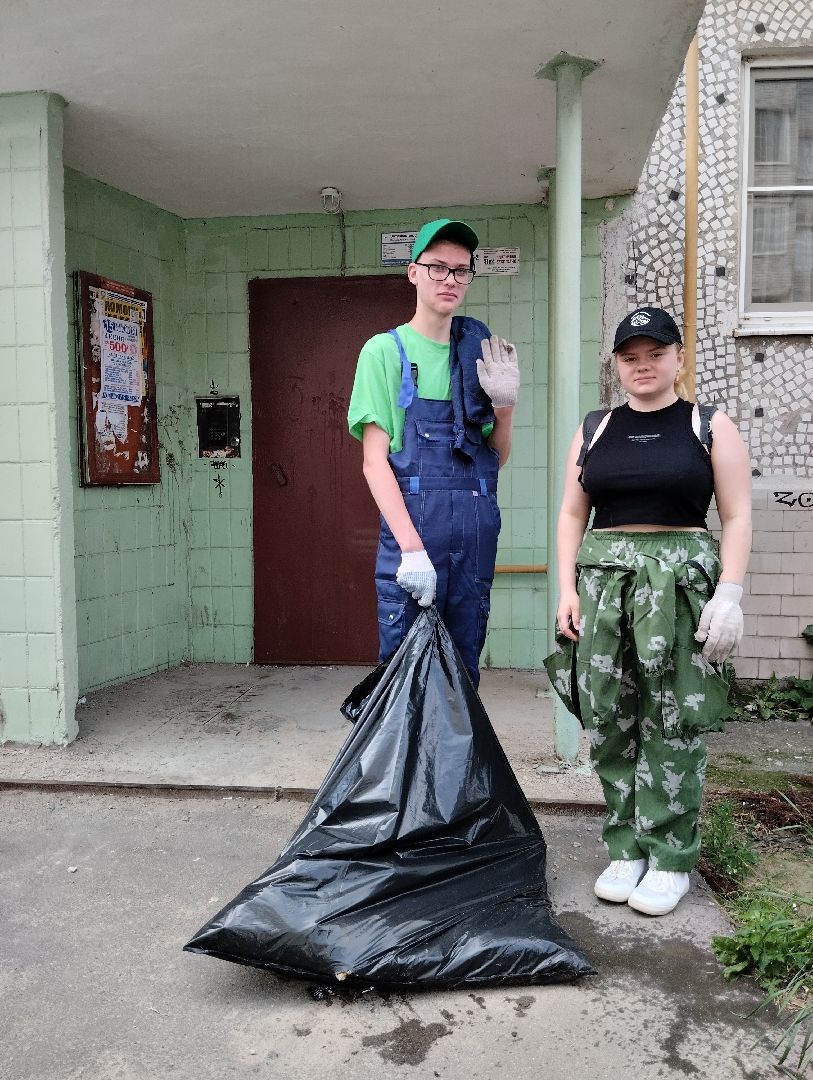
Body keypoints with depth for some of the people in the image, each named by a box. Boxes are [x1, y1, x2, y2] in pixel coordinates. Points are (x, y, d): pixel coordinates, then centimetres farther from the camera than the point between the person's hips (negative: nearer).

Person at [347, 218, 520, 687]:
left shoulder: (479, 352, 14)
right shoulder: (386, 350, 1)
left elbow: (496, 459, 16)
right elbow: (375, 459, -7)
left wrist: (505, 405, -3)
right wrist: (411, 546, -18)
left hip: (476, 535, 5)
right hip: (412, 529, -4)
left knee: (463, 672, 12)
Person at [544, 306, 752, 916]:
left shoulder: (710, 427, 6)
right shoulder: (595, 430, 13)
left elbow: (737, 518, 1)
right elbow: (572, 515, 12)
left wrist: (729, 594, -10)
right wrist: (567, 588, 2)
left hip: (682, 579, -3)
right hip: (602, 577, 3)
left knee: (673, 721, -2)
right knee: (609, 719, 3)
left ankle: (671, 858, 11)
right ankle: (626, 848, 17)